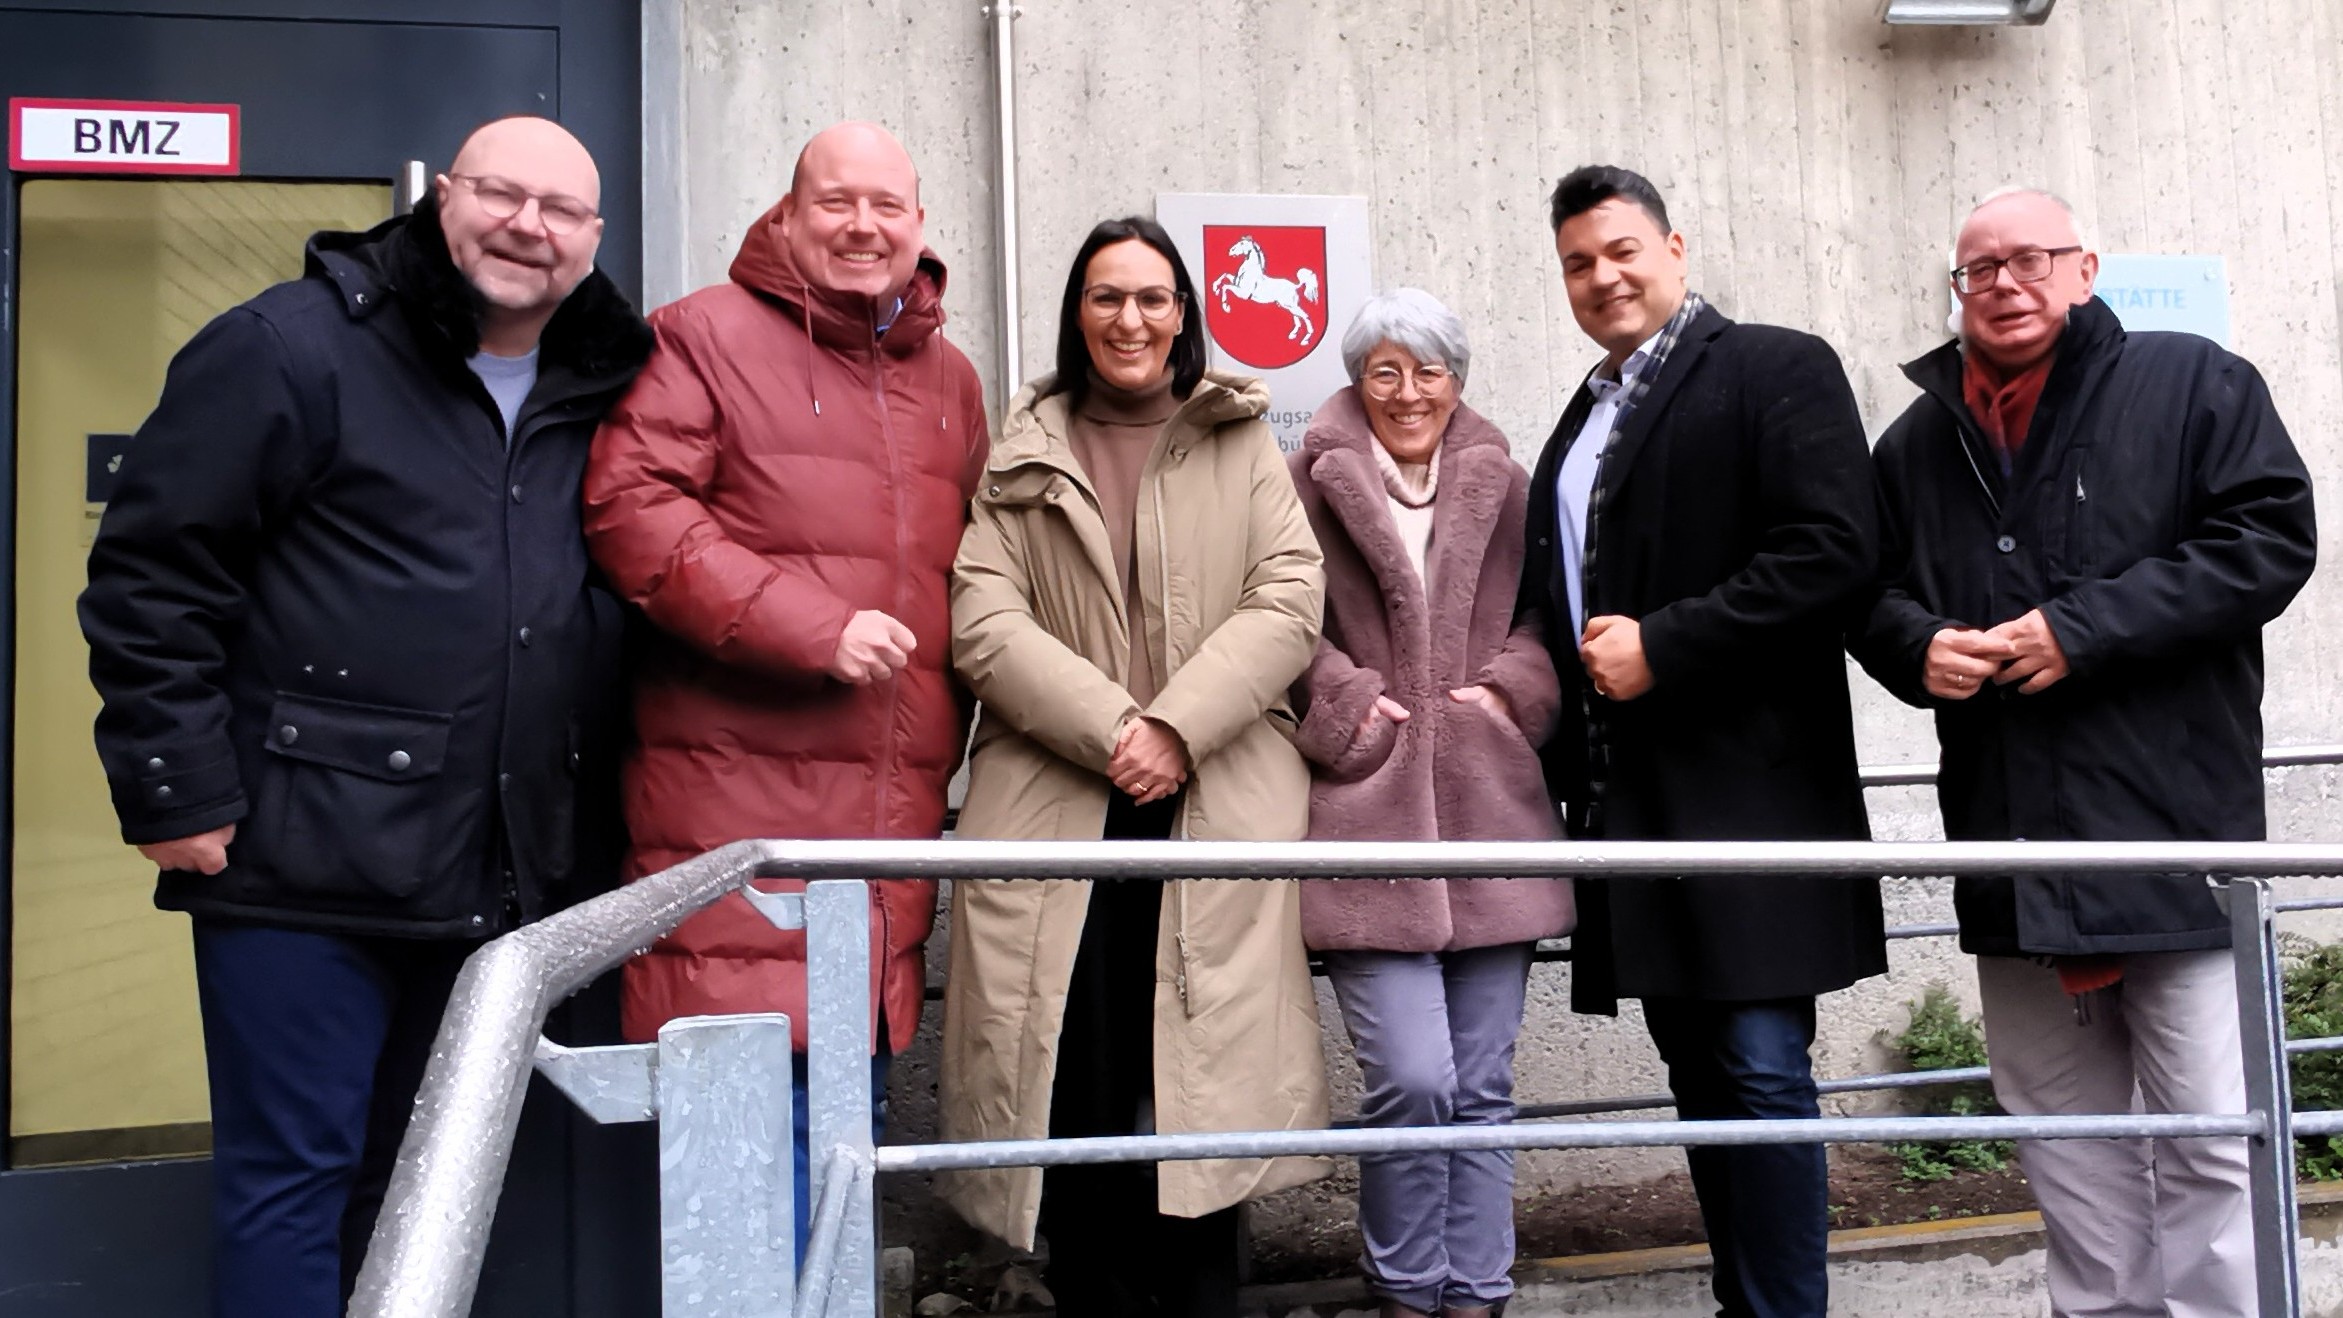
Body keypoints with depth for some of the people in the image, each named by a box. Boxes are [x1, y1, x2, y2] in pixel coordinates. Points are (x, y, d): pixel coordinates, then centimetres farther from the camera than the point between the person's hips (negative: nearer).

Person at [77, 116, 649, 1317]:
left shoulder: (603, 394, 10)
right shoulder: (290, 349, -7)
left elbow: (642, 592, 18)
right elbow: (149, 577, -9)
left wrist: (590, 827, 13)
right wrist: (176, 788, -12)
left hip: (498, 884, 6)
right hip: (305, 863, -5)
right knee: (292, 1176, 3)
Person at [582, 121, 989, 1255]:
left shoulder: (950, 381, 19)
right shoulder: (705, 337, 0)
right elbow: (632, 511, -12)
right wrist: (812, 628, -16)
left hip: (893, 810, 6)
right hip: (740, 797, -6)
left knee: (854, 1108, 14)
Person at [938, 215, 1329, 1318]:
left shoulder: (1243, 444, 15)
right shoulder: (1018, 455, 13)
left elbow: (1288, 604, 3)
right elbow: (984, 623, 1)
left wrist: (1177, 726, -10)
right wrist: (1110, 726, -13)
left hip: (1216, 805, 0)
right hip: (1055, 806, 0)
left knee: (1199, 1093, -3)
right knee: (1075, 1096, -2)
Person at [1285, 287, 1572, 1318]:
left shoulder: (1502, 486, 13)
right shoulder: (1313, 483, 3)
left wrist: (1511, 692, -1)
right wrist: (1347, 704, -9)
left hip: (1490, 815, 4)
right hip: (1369, 818, -3)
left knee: (1482, 1087, 7)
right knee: (1413, 1080, -10)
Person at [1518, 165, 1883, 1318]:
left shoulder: (1778, 369, -2)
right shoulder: (1583, 422, 21)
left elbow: (1834, 551, -14)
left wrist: (1661, 647, -16)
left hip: (1747, 790, -7)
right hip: (1632, 800, 7)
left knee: (1759, 1067, -7)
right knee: (1698, 1071, 12)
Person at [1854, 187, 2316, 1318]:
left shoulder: (2194, 385, 2)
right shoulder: (1918, 441, 15)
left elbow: (2271, 537, -8)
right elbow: (1868, 591, 19)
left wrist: (2082, 629, -15)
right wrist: (1918, 648, -5)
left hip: (2173, 830, -4)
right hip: (2011, 844, 5)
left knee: (2211, 1137, -3)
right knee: (2062, 1133, 13)